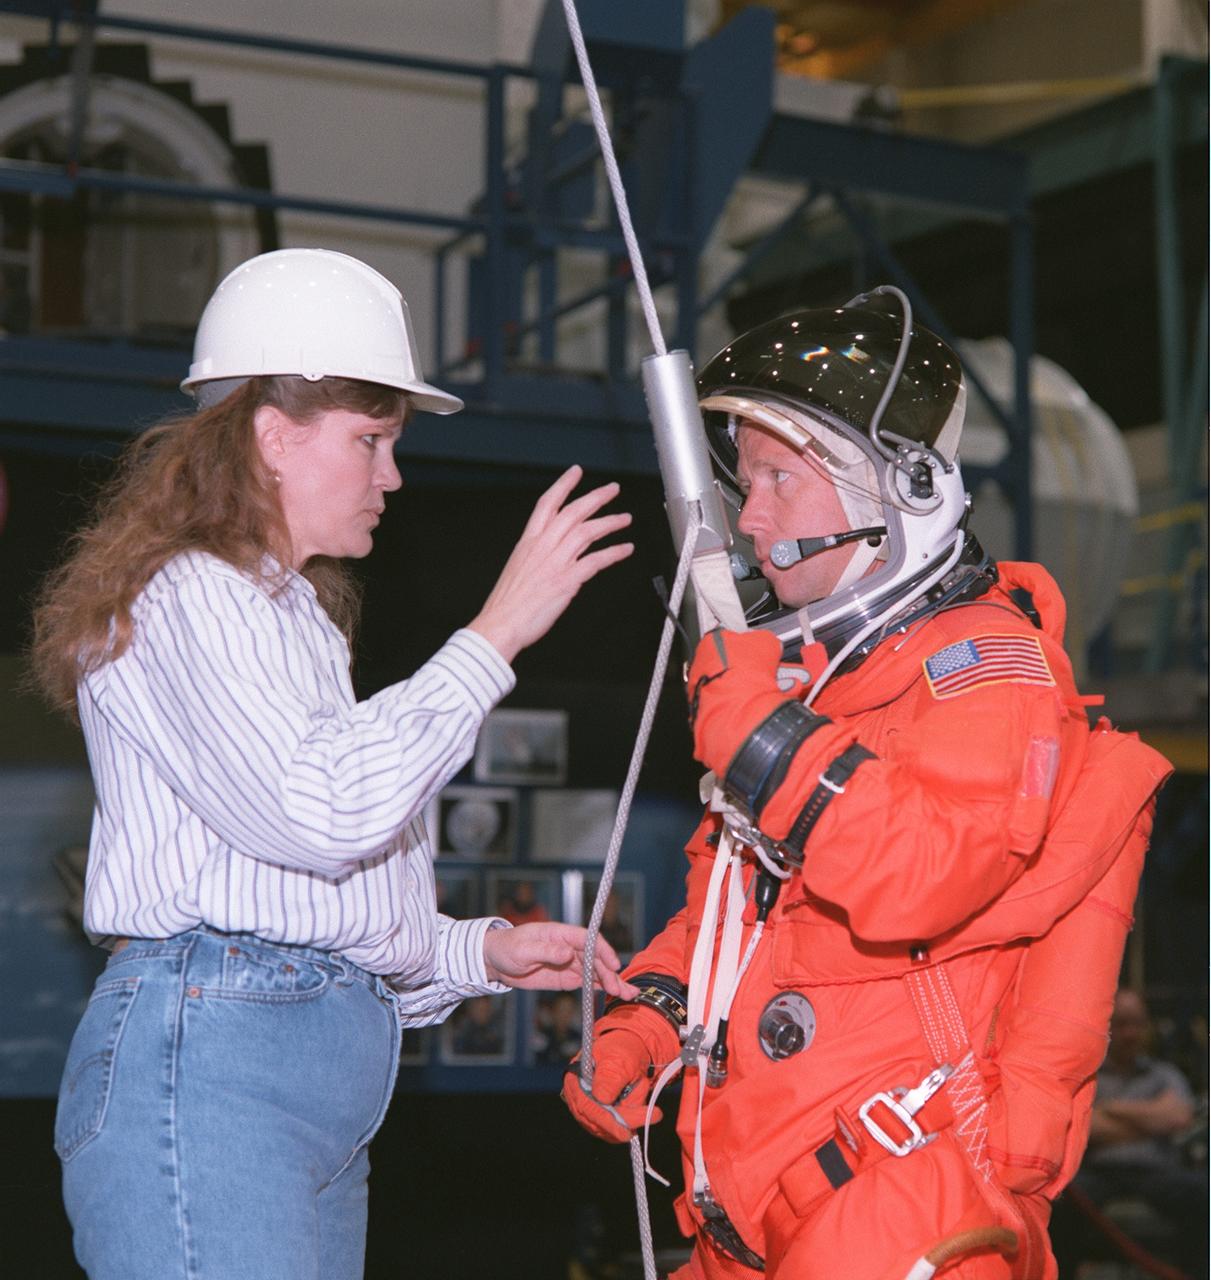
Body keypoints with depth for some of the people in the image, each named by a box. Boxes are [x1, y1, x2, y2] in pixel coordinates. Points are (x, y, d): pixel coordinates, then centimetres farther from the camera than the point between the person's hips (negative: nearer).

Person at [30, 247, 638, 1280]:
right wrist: (494, 635, -14)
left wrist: (480, 953, 10)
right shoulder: (183, 599, -5)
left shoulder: (287, 615, 26)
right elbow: (325, 812, -20)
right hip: (204, 1063, -9)